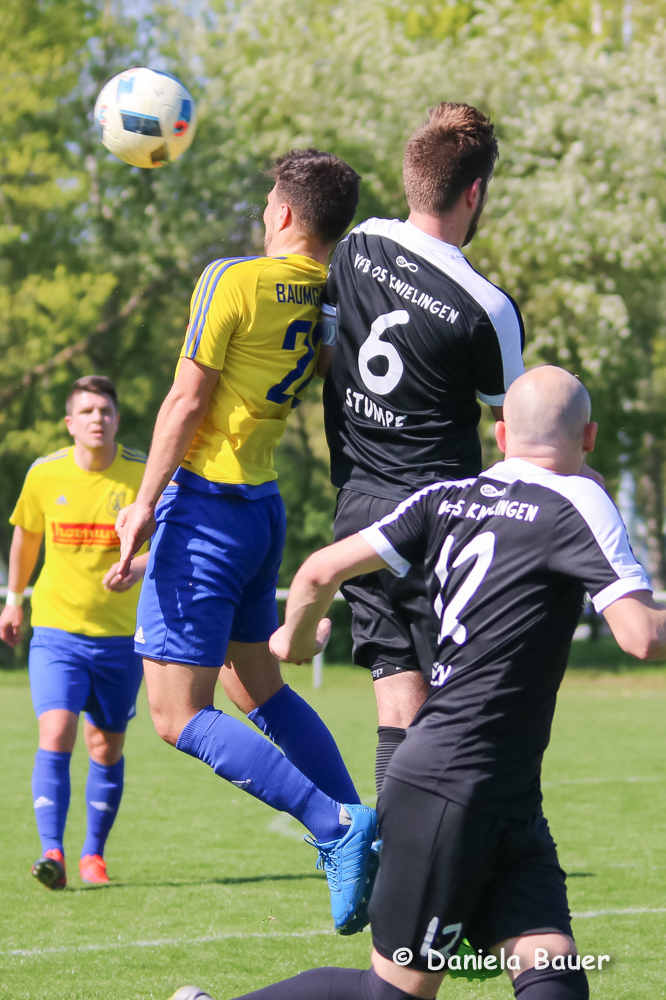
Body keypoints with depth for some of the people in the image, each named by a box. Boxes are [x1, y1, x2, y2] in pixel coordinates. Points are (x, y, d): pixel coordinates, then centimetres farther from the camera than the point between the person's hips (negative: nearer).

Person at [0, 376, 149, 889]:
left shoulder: (144, 473, -8)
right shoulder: (45, 475, -3)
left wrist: (138, 567, -30)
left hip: (120, 636, 0)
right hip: (56, 631, 0)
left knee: (107, 748, 9)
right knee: (55, 735, -18)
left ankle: (93, 854, 26)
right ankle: (52, 852, -20)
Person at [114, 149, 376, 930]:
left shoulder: (233, 280, -15)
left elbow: (187, 401, -17)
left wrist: (144, 503, -12)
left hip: (204, 506, -7)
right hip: (263, 506, 7)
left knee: (178, 717, -6)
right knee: (260, 689, 23)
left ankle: (336, 825, -17)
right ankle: (365, 844, 16)